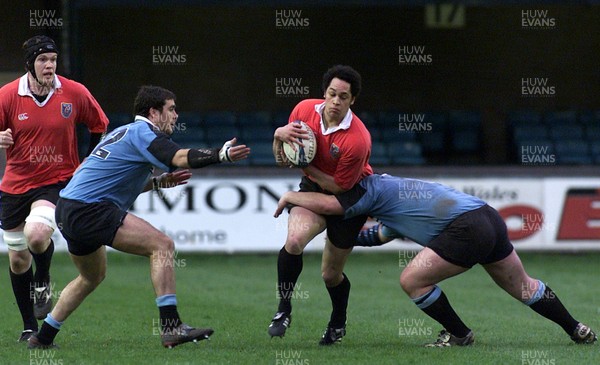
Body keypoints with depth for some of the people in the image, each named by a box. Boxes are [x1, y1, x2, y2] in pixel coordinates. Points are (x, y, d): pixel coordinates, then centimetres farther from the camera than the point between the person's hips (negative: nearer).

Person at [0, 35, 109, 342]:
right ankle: (29, 326, 25)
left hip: (58, 181, -2)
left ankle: (42, 280, 3)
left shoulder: (75, 93, -7)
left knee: (37, 234, -31)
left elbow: (100, 127, 9)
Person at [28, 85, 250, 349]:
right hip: (90, 210, -11)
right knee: (161, 245, -15)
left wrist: (158, 182, 23)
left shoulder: (124, 132, 24)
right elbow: (179, 158, -24)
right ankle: (171, 327, -23)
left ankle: (43, 337, 35)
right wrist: (220, 155, -29)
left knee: (92, 277, 30)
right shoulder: (141, 132, -7)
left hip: (67, 213, 11)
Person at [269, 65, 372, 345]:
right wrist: (279, 136, -22)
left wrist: (305, 166, -22)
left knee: (331, 275, 6)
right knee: (294, 240, -28)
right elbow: (283, 160, -2)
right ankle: (283, 310, -10)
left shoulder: (357, 140, -30)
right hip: (313, 189, 3)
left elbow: (340, 186, -20)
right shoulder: (305, 110, -14)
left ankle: (338, 323, 38)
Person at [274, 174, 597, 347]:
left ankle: (459, 334, 10)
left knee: (412, 280, -3)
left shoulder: (371, 189, -3)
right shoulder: (393, 189, 26)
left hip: (466, 231, -10)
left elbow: (328, 204, -13)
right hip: (490, 218, 10)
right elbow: (380, 234, 38)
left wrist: (291, 196, 2)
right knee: (523, 288, 25)